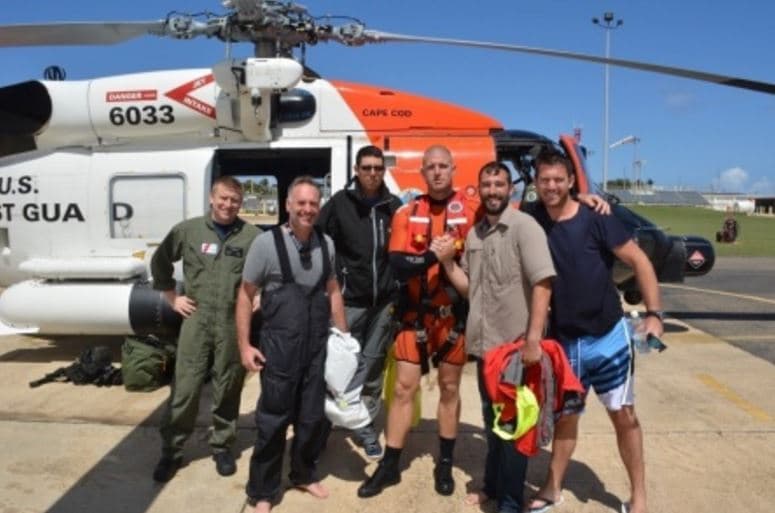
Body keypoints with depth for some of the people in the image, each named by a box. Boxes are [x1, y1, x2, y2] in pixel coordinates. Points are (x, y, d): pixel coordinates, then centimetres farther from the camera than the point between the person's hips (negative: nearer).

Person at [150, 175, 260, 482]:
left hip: (235, 324, 0)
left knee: (228, 390, 11)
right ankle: (171, 451, 20)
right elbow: (160, 262, 15)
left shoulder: (252, 236, -3)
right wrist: (172, 298, 10)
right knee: (184, 389, 4)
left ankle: (222, 447, 28)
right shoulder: (187, 230, 2)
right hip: (196, 320, 1)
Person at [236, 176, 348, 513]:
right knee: (273, 419, 6)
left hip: (318, 345, 4)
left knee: (312, 416, 17)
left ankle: (303, 474, 39)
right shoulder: (266, 242, -9)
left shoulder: (326, 244, 4)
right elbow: (245, 295, -4)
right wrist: (244, 345, -7)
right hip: (279, 346, -4)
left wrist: (343, 335, 14)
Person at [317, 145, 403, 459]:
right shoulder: (340, 203, -3)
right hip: (349, 301, -2)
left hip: (384, 302, 3)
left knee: (373, 367, 10)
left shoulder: (394, 206, 5)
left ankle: (365, 426, 22)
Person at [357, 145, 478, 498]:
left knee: (449, 388, 11)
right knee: (404, 387, 5)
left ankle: (445, 466, 27)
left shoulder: (471, 211, -3)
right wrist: (433, 256, -24)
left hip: (455, 315, 0)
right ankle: (389, 466, 19)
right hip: (415, 314, 1)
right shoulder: (407, 214, -1)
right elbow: (398, 266, -12)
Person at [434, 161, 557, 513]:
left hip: (516, 344, -7)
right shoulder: (475, 233, 8)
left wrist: (533, 339, -25)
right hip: (484, 342, 7)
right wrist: (447, 261, -4)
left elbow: (543, 283, -20)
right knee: (492, 418, 21)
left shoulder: (524, 226, -12)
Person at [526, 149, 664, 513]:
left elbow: (639, 261, -8)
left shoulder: (596, 219, -12)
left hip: (608, 335, -3)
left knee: (623, 414, 8)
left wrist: (654, 313, -15)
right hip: (564, 338, 3)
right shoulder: (533, 221, -3)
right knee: (565, 414, 16)